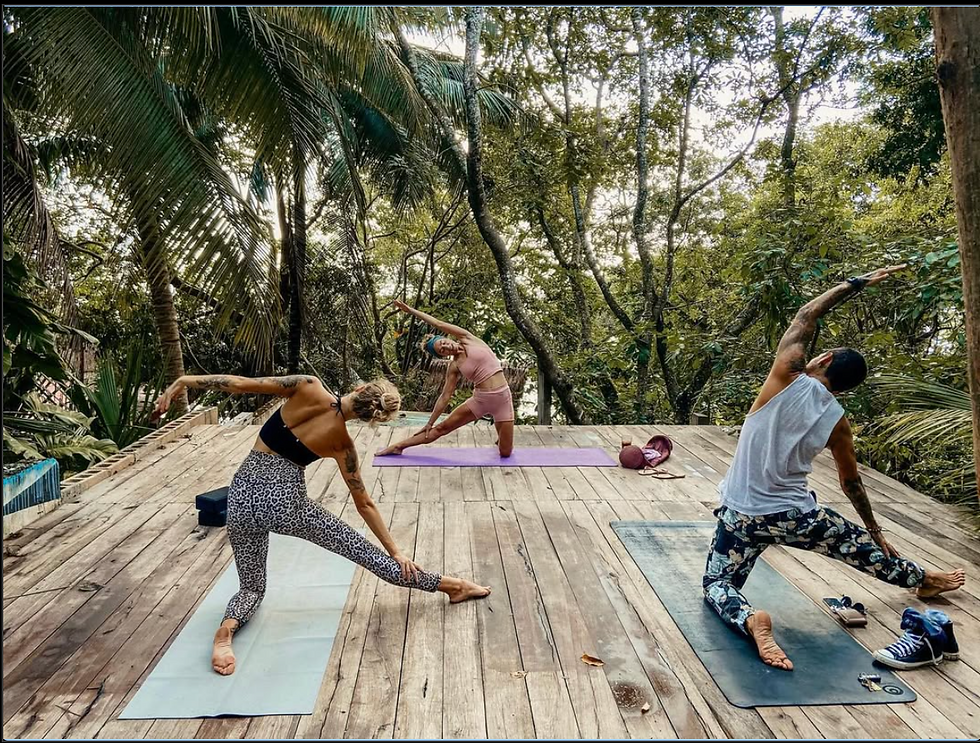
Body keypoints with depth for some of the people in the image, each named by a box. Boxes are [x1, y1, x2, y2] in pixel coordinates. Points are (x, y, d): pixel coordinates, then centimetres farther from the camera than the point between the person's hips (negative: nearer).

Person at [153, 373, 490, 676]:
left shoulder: (308, 388, -9)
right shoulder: (342, 444, -4)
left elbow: (242, 384, -13)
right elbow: (365, 504, 3)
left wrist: (183, 381, -2)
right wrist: (395, 551, 13)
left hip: (244, 495, 2)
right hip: (286, 501, -2)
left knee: (251, 587, 21)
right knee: (367, 553, 9)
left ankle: (227, 627, -12)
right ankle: (451, 585, 17)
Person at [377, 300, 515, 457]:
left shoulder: (468, 339, -1)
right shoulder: (454, 367, 3)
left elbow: (439, 324, -3)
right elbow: (445, 396, 6)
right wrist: (430, 422, 6)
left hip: (502, 398, -2)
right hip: (480, 399, 2)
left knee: (505, 452, 1)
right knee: (442, 428, 2)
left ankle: (500, 439, 35)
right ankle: (399, 446, 14)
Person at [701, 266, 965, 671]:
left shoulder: (786, 378, -12)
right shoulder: (838, 423, -3)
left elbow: (806, 315, 2)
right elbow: (851, 483, 12)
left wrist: (857, 283, 11)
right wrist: (874, 528, 29)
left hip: (741, 516, -2)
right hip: (796, 516, 3)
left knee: (718, 584, 10)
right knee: (858, 544, 30)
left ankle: (750, 620, -21)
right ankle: (924, 579, 54)